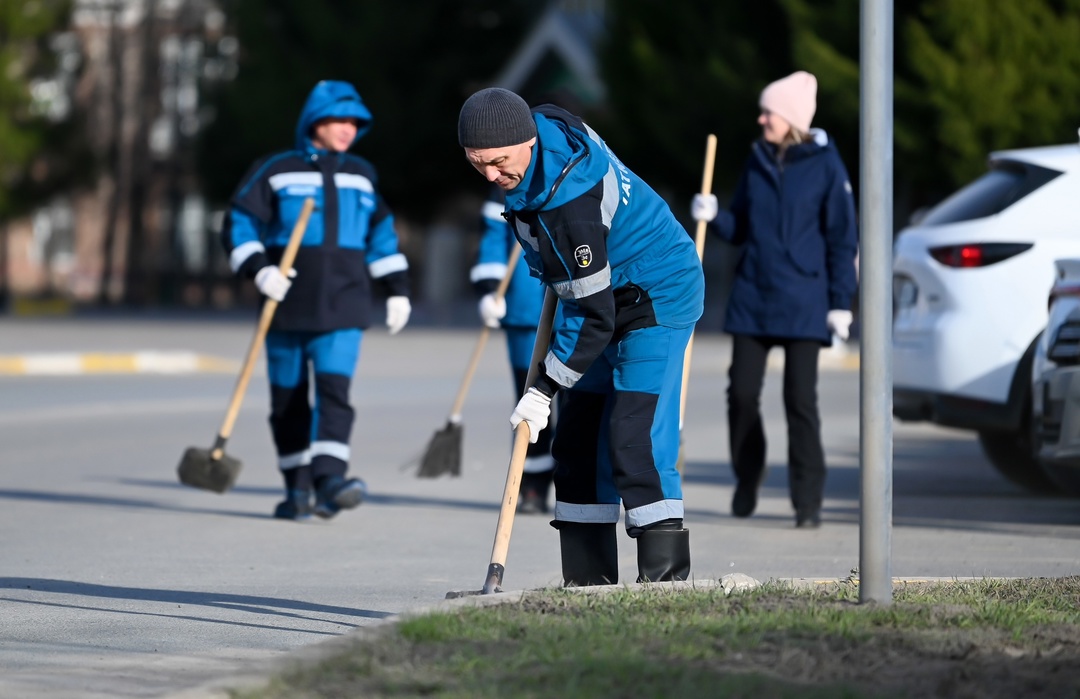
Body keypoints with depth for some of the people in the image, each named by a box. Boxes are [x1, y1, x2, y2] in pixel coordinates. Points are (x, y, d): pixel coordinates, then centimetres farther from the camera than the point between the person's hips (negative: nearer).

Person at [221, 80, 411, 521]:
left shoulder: (361, 176, 14)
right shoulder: (275, 171, 1)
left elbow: (381, 236, 21)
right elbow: (239, 224, -1)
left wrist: (398, 290, 15)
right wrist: (259, 270, -17)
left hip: (343, 307, 1)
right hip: (288, 306, -1)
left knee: (334, 387, -16)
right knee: (289, 398, 4)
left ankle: (329, 481, -25)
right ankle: (297, 489, 14)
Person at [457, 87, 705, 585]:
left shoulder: (570, 198, -34)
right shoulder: (542, 125, -8)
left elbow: (594, 316, -29)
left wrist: (545, 388, -23)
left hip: (656, 298, -10)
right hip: (602, 296, 10)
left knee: (634, 438, -21)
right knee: (577, 439, 7)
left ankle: (666, 577, -22)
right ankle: (589, 582, 10)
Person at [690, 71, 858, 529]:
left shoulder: (824, 165, -5)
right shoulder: (758, 160, 8)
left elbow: (842, 238, -3)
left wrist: (841, 303, -7)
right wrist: (713, 217, -7)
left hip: (801, 303, -4)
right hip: (751, 298, 4)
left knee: (800, 400, -6)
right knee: (742, 393, 3)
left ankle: (808, 501, -1)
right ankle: (747, 479, 23)